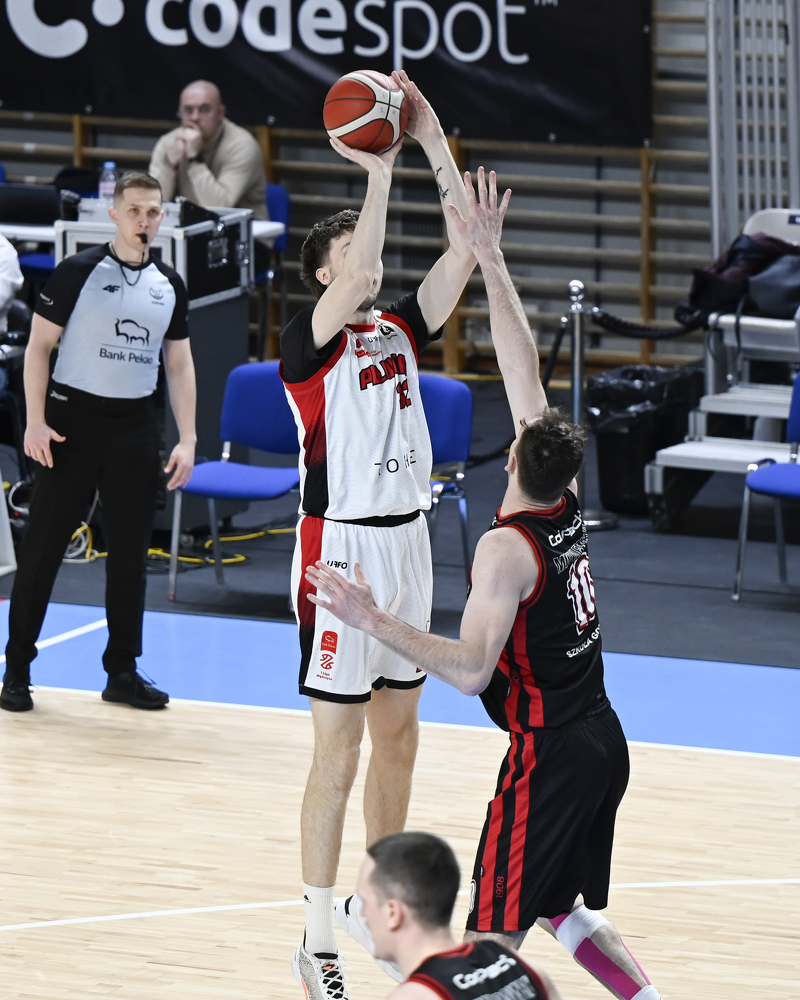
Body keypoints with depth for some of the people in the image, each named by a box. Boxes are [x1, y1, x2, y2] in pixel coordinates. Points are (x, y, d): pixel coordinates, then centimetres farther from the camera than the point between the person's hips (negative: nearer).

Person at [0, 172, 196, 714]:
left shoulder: (170, 285, 8)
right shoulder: (78, 272, -6)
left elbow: (180, 365, 14)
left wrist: (187, 440, 5)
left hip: (136, 428, 4)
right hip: (74, 419, -4)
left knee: (131, 552, 7)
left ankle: (123, 672, 17)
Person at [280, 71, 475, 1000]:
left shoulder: (401, 328, 9)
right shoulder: (307, 338, -9)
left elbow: (467, 248, 0)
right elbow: (357, 280, -29)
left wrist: (432, 139, -6)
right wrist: (377, 169, -27)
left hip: (407, 540, 7)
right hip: (343, 547, -7)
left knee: (397, 733, 16)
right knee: (338, 751, -5)